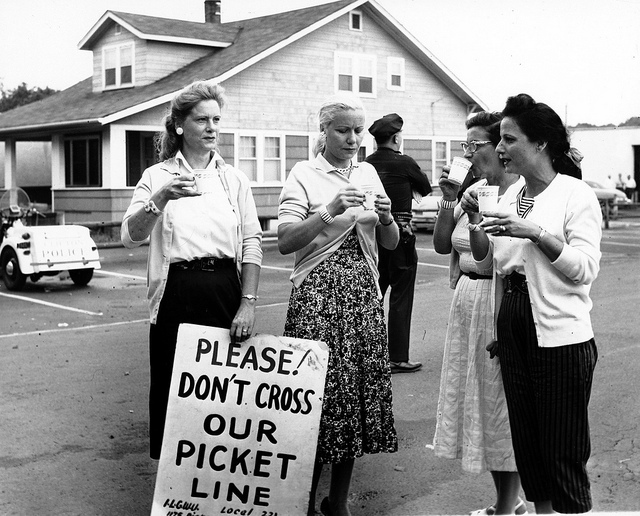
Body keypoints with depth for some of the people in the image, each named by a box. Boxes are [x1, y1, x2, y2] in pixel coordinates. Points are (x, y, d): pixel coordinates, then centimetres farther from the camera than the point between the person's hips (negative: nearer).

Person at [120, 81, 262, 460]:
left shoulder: (234, 179, 11)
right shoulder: (157, 176, 5)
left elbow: (252, 241, 4)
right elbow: (131, 237, -7)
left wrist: (248, 302, -7)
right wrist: (161, 198, -24)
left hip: (226, 291, 2)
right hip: (177, 295, -1)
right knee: (172, 390, 2)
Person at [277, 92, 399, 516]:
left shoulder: (369, 174, 13)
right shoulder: (304, 174, -2)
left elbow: (391, 243, 14)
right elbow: (285, 242, -11)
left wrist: (386, 218, -6)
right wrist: (330, 211, -20)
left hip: (364, 293, 5)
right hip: (319, 293, -5)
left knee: (360, 384, 5)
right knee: (319, 389, -5)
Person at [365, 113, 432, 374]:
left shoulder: (367, 164, 3)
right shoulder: (404, 163, -10)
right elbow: (426, 188, 5)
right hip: (399, 233, -5)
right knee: (400, 298, 2)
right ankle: (398, 358, 5)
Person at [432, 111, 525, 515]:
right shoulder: (472, 191, 9)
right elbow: (442, 244, 11)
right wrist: (449, 200, 0)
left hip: (502, 301, -8)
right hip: (467, 300, 8)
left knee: (501, 401, 3)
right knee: (478, 398, 14)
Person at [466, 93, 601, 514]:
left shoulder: (576, 194, -8)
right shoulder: (511, 195, 11)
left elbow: (586, 268, -15)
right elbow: (485, 260, 13)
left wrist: (536, 233, -24)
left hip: (560, 334, -7)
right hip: (514, 329, 7)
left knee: (563, 450, -1)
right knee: (526, 439, 14)